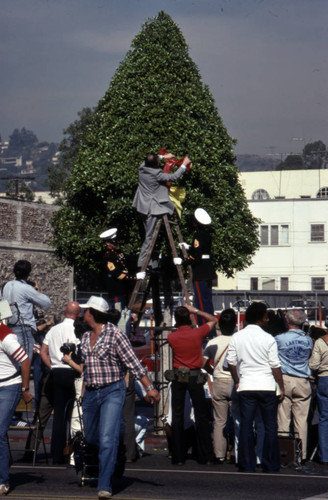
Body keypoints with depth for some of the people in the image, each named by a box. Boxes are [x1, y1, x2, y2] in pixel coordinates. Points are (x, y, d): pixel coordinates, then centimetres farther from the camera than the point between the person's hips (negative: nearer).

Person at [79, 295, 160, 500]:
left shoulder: (115, 334, -10)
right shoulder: (86, 337, 11)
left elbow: (133, 362, -12)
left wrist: (149, 387, -15)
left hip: (112, 392, -6)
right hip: (90, 393, 7)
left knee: (107, 440, -15)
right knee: (90, 438, 13)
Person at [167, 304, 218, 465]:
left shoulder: (171, 337, -5)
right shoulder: (198, 333, -7)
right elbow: (213, 320, 8)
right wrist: (195, 311, 8)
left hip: (178, 377, 1)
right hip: (195, 376, -1)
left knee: (177, 415, 4)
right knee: (201, 415, 5)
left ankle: (178, 457, 2)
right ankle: (205, 456, 5)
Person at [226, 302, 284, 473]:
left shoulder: (236, 337, 3)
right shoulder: (268, 339, -6)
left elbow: (231, 362, 7)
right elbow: (275, 366, -4)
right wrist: (281, 388, 5)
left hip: (245, 387, 3)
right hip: (267, 386, -2)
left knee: (246, 426, 5)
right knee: (270, 427, 5)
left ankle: (247, 465, 4)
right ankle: (270, 466, 6)